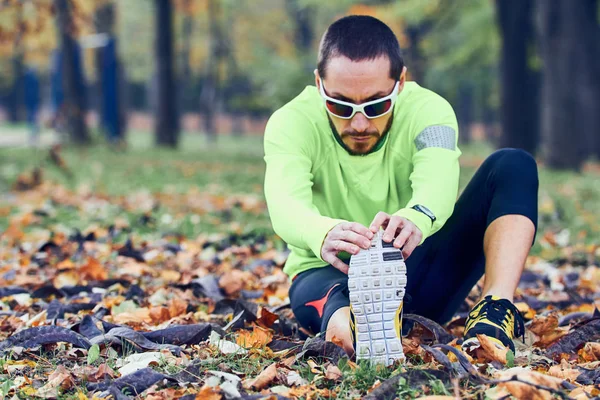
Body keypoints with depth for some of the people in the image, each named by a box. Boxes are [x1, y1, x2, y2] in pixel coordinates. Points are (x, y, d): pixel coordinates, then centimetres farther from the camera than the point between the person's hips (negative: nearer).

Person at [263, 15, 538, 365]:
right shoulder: (292, 123, -16)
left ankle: (497, 312, -36)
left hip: (413, 269, 3)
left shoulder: (428, 111, -12)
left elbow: (437, 183, -34)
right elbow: (285, 205, -36)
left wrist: (415, 218, -60)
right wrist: (324, 235, -61)